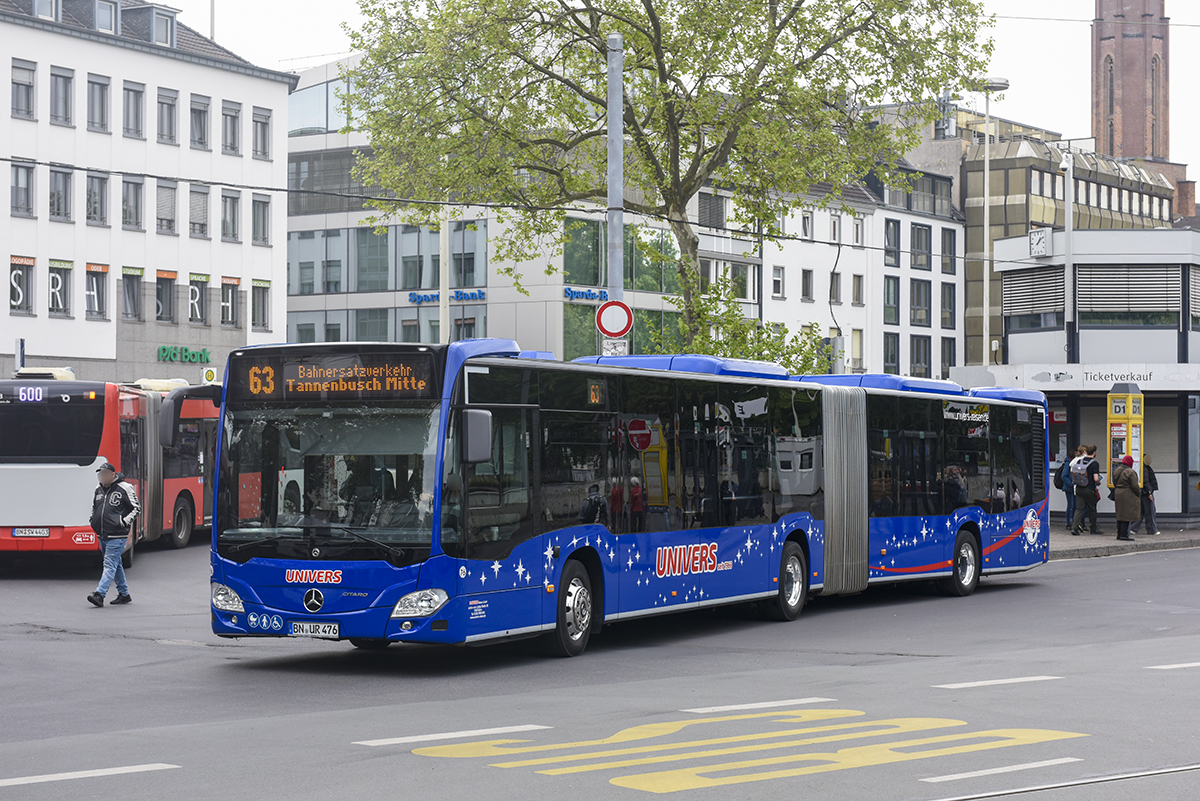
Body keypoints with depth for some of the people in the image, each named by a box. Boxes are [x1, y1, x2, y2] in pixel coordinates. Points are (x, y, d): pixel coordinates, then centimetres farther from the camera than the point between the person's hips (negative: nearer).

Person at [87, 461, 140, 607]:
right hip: (102, 535, 8)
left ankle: (99, 595, -22)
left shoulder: (124, 489, -7)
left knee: (110, 565, -13)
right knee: (116, 565, 14)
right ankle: (124, 594, 23)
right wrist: (93, 521, 10)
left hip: (117, 536, -8)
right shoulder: (98, 490, 13)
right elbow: (94, 508, 28)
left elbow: (137, 508, -4)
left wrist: (124, 522, -13)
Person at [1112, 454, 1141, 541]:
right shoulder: (1130, 472, -16)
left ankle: (1119, 534, 18)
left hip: (1118, 494, 8)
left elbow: (1114, 483, 17)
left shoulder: (1117, 470, 9)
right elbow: (1134, 486, -15)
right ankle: (1124, 534, -7)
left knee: (1120, 515, 14)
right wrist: (1139, 494, -2)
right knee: (1126, 515, -5)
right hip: (1128, 496, -8)